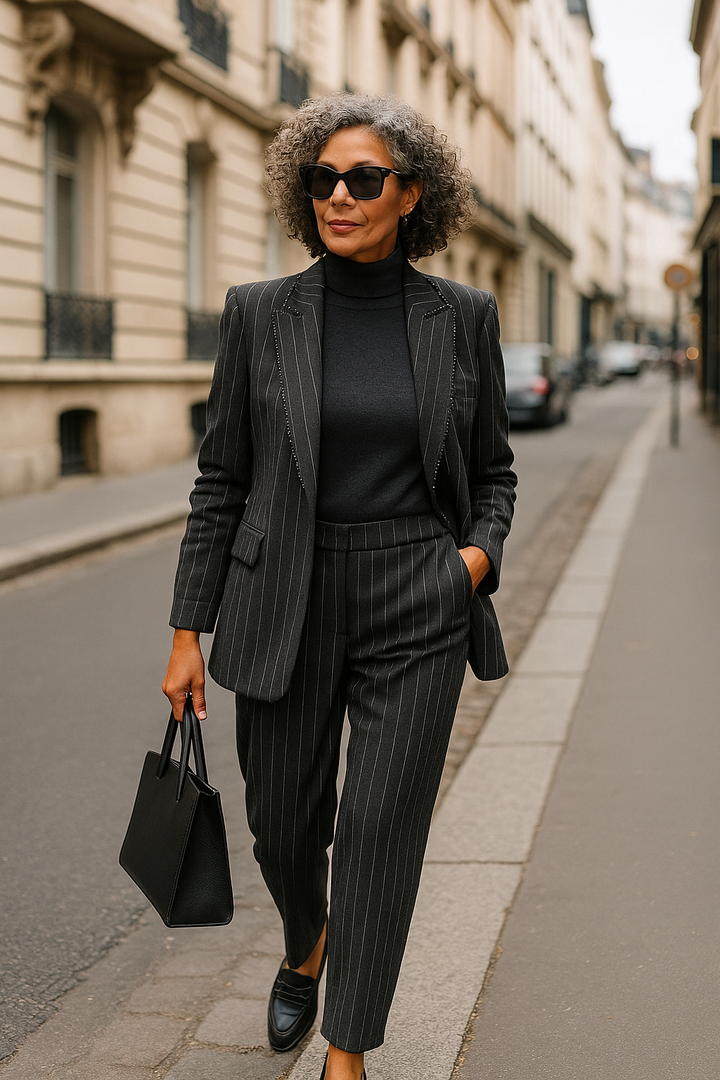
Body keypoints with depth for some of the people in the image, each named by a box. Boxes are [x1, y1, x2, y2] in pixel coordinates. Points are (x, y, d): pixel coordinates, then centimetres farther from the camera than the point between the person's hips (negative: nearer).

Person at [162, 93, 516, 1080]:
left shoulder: (463, 316, 1)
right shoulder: (261, 314, -1)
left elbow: (492, 471, 11)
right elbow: (222, 481, 3)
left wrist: (479, 553, -10)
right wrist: (189, 632, 1)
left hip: (419, 605, -1)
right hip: (287, 604, 1)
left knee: (382, 824, -4)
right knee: (284, 823, 12)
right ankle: (308, 950, 47)